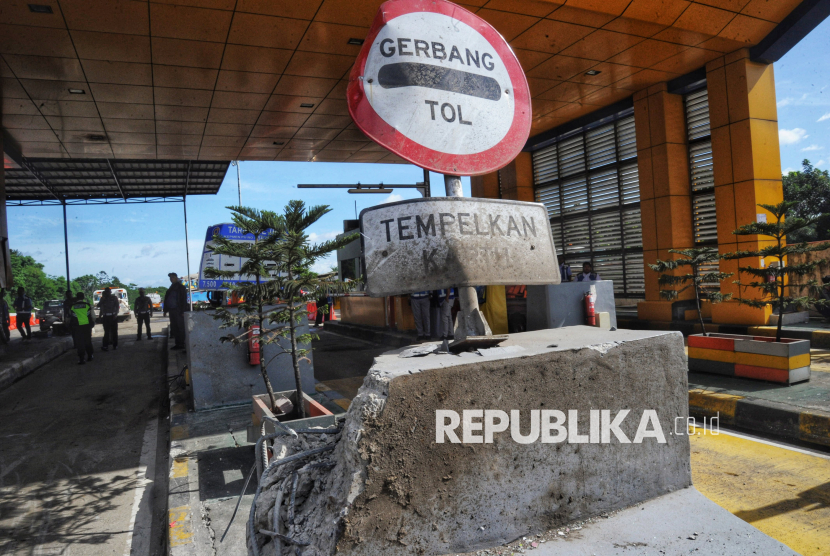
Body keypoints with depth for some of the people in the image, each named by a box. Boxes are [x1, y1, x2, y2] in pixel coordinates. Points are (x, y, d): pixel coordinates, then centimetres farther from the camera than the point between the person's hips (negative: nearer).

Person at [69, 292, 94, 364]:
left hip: (77, 327, -1)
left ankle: (81, 359, -1)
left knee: (79, 343, 2)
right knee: (88, 341, 14)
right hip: (87, 325, 1)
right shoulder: (88, 304, -1)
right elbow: (92, 315, 2)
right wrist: (93, 323, 14)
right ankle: (89, 356, 20)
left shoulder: (72, 306, 1)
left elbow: (70, 316, 14)